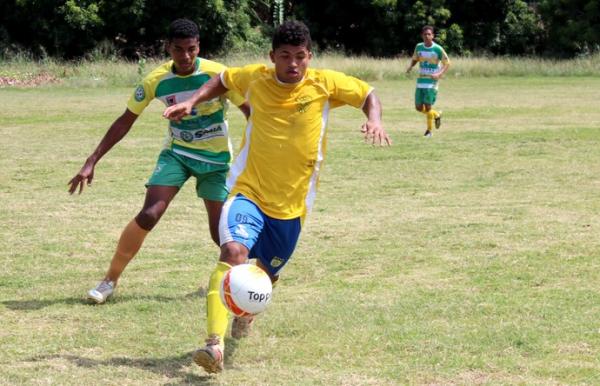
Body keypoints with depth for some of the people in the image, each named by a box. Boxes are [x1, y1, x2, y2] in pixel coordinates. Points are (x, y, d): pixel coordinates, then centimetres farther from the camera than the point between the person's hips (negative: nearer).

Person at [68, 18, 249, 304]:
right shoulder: (156, 80, -12)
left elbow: (251, 112, -8)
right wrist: (92, 161, -6)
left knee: (219, 232, -4)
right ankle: (110, 280, -1)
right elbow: (125, 122, -3)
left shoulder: (217, 74, -19)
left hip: (215, 158, -1)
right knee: (148, 215, -16)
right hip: (176, 152, 1)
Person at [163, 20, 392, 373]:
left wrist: (375, 120, -15)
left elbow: (368, 95, 5)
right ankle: (215, 343, -35)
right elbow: (223, 80, 19)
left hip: (292, 203, 2)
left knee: (267, 273, 17)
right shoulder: (255, 78, -2)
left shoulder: (325, 84, -6)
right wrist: (193, 102, 5)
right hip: (248, 191, -2)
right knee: (234, 251, -29)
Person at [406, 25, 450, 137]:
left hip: (432, 81, -5)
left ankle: (429, 130, 8)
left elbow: (447, 63, -2)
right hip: (420, 81, 5)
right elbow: (414, 59, 19)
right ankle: (437, 115, 31)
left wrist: (439, 74, -18)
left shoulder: (438, 49, -9)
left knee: (428, 106, -10)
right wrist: (410, 66, -4)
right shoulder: (418, 47, 3)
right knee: (418, 107, 4)